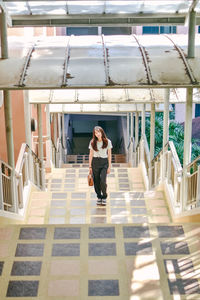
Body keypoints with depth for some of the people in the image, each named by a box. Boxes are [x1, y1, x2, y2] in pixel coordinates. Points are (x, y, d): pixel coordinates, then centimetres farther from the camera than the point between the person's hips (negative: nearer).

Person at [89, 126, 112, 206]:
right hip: (95, 162, 2)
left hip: (104, 162, -2)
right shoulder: (92, 142, 2)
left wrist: (109, 166, 1)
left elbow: (109, 154, 3)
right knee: (96, 182, 2)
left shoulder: (107, 142, -1)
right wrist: (90, 166, 4)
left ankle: (104, 197, 6)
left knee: (103, 181, -15)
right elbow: (91, 154, 6)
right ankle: (99, 197, 21)